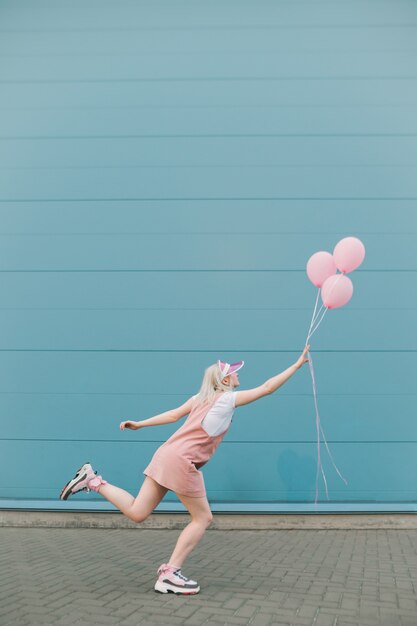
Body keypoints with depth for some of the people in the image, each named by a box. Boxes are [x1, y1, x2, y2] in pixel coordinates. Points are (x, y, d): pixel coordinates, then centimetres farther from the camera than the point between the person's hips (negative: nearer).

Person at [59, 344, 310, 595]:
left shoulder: (201, 397, 15)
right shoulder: (228, 399, -6)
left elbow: (173, 414, 15)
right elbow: (267, 388, -5)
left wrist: (139, 424, 19)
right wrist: (298, 364, 1)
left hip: (167, 455, 8)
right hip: (182, 463, -8)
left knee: (137, 513, 12)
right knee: (203, 518, 6)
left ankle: (93, 480, 8)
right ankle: (170, 574, 5)